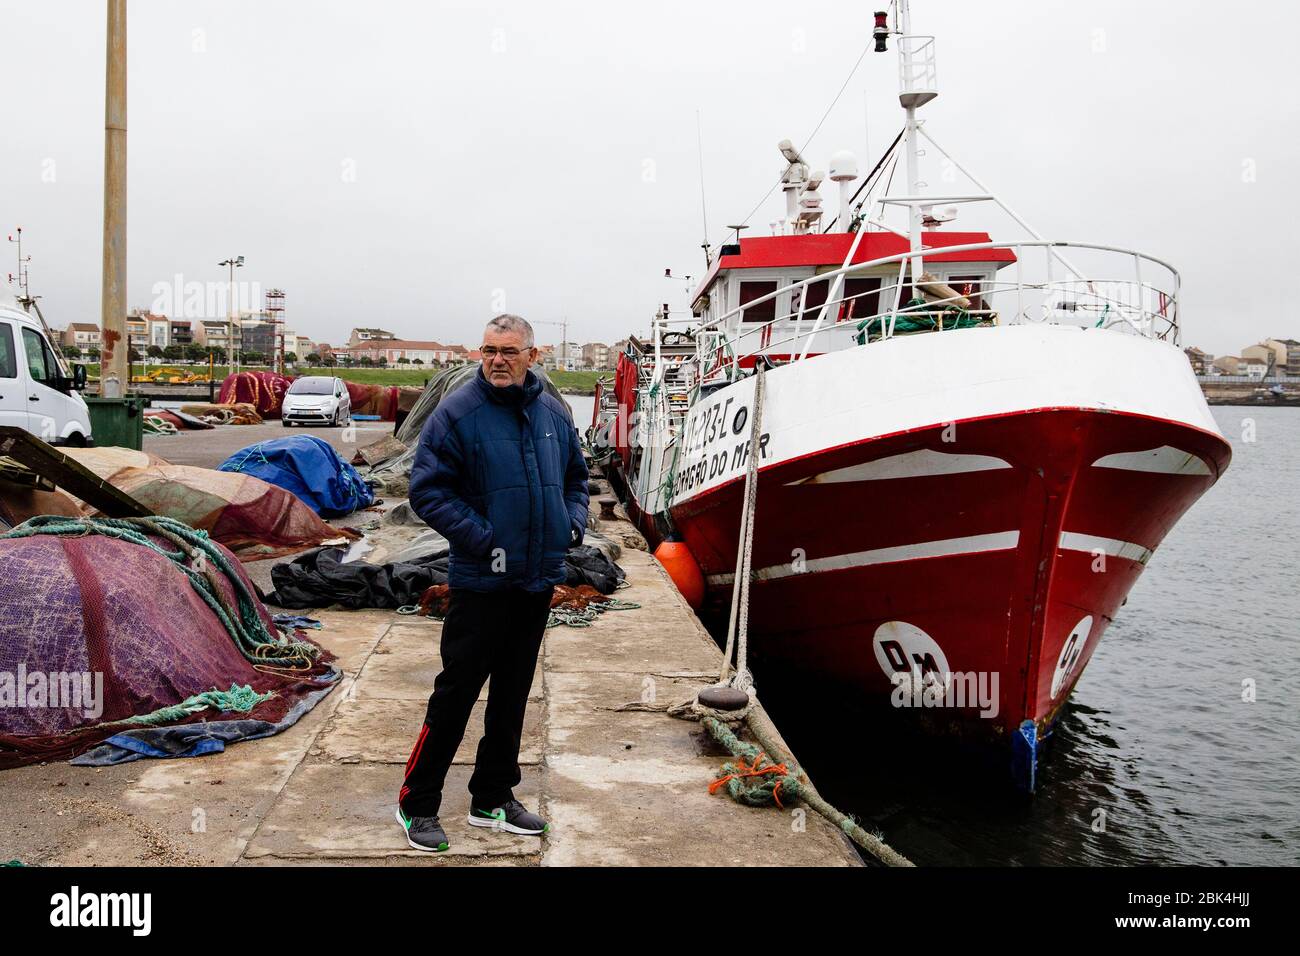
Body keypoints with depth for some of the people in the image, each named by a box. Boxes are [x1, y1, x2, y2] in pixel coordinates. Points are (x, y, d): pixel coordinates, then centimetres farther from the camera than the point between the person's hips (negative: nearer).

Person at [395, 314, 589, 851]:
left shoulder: (553, 413, 7)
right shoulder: (457, 413, -10)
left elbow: (575, 478, 21)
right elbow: (427, 490, -12)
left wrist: (574, 523, 2)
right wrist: (483, 541, -18)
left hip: (539, 582, 6)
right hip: (482, 581, -6)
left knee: (513, 695, 15)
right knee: (456, 692, 0)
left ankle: (493, 799, 29)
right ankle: (417, 804, 15)